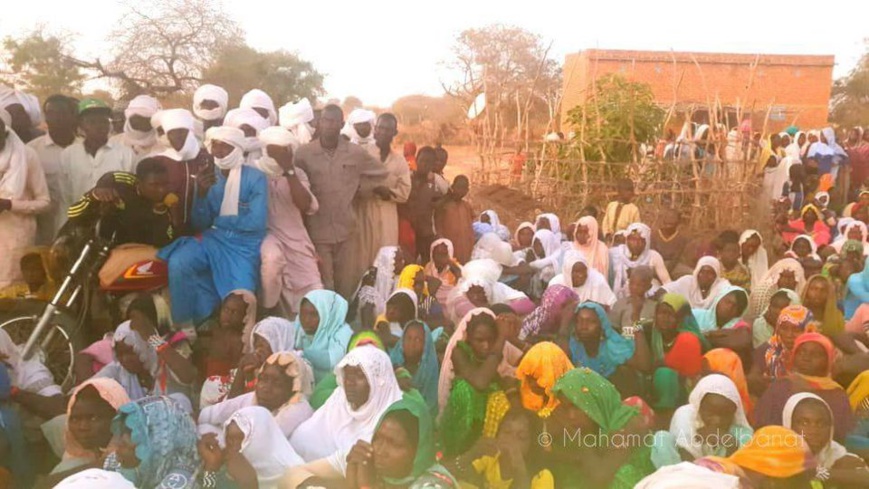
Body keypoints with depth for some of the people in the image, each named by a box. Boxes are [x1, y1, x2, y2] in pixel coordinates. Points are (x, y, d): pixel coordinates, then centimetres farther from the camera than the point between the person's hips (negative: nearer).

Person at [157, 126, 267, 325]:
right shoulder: (209, 177, 5)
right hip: (213, 239, 3)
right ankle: (184, 326, -9)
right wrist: (201, 193, -14)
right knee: (178, 262, -25)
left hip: (244, 245, -3)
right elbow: (200, 224, 4)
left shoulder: (256, 177, -5)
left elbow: (256, 222, -14)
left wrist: (218, 220, -3)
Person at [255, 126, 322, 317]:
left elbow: (305, 205, -12)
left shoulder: (297, 174, 7)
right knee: (271, 256, -38)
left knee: (314, 296, -5)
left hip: (295, 238, 3)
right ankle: (268, 310, -15)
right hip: (265, 233, -3)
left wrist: (289, 170, -15)